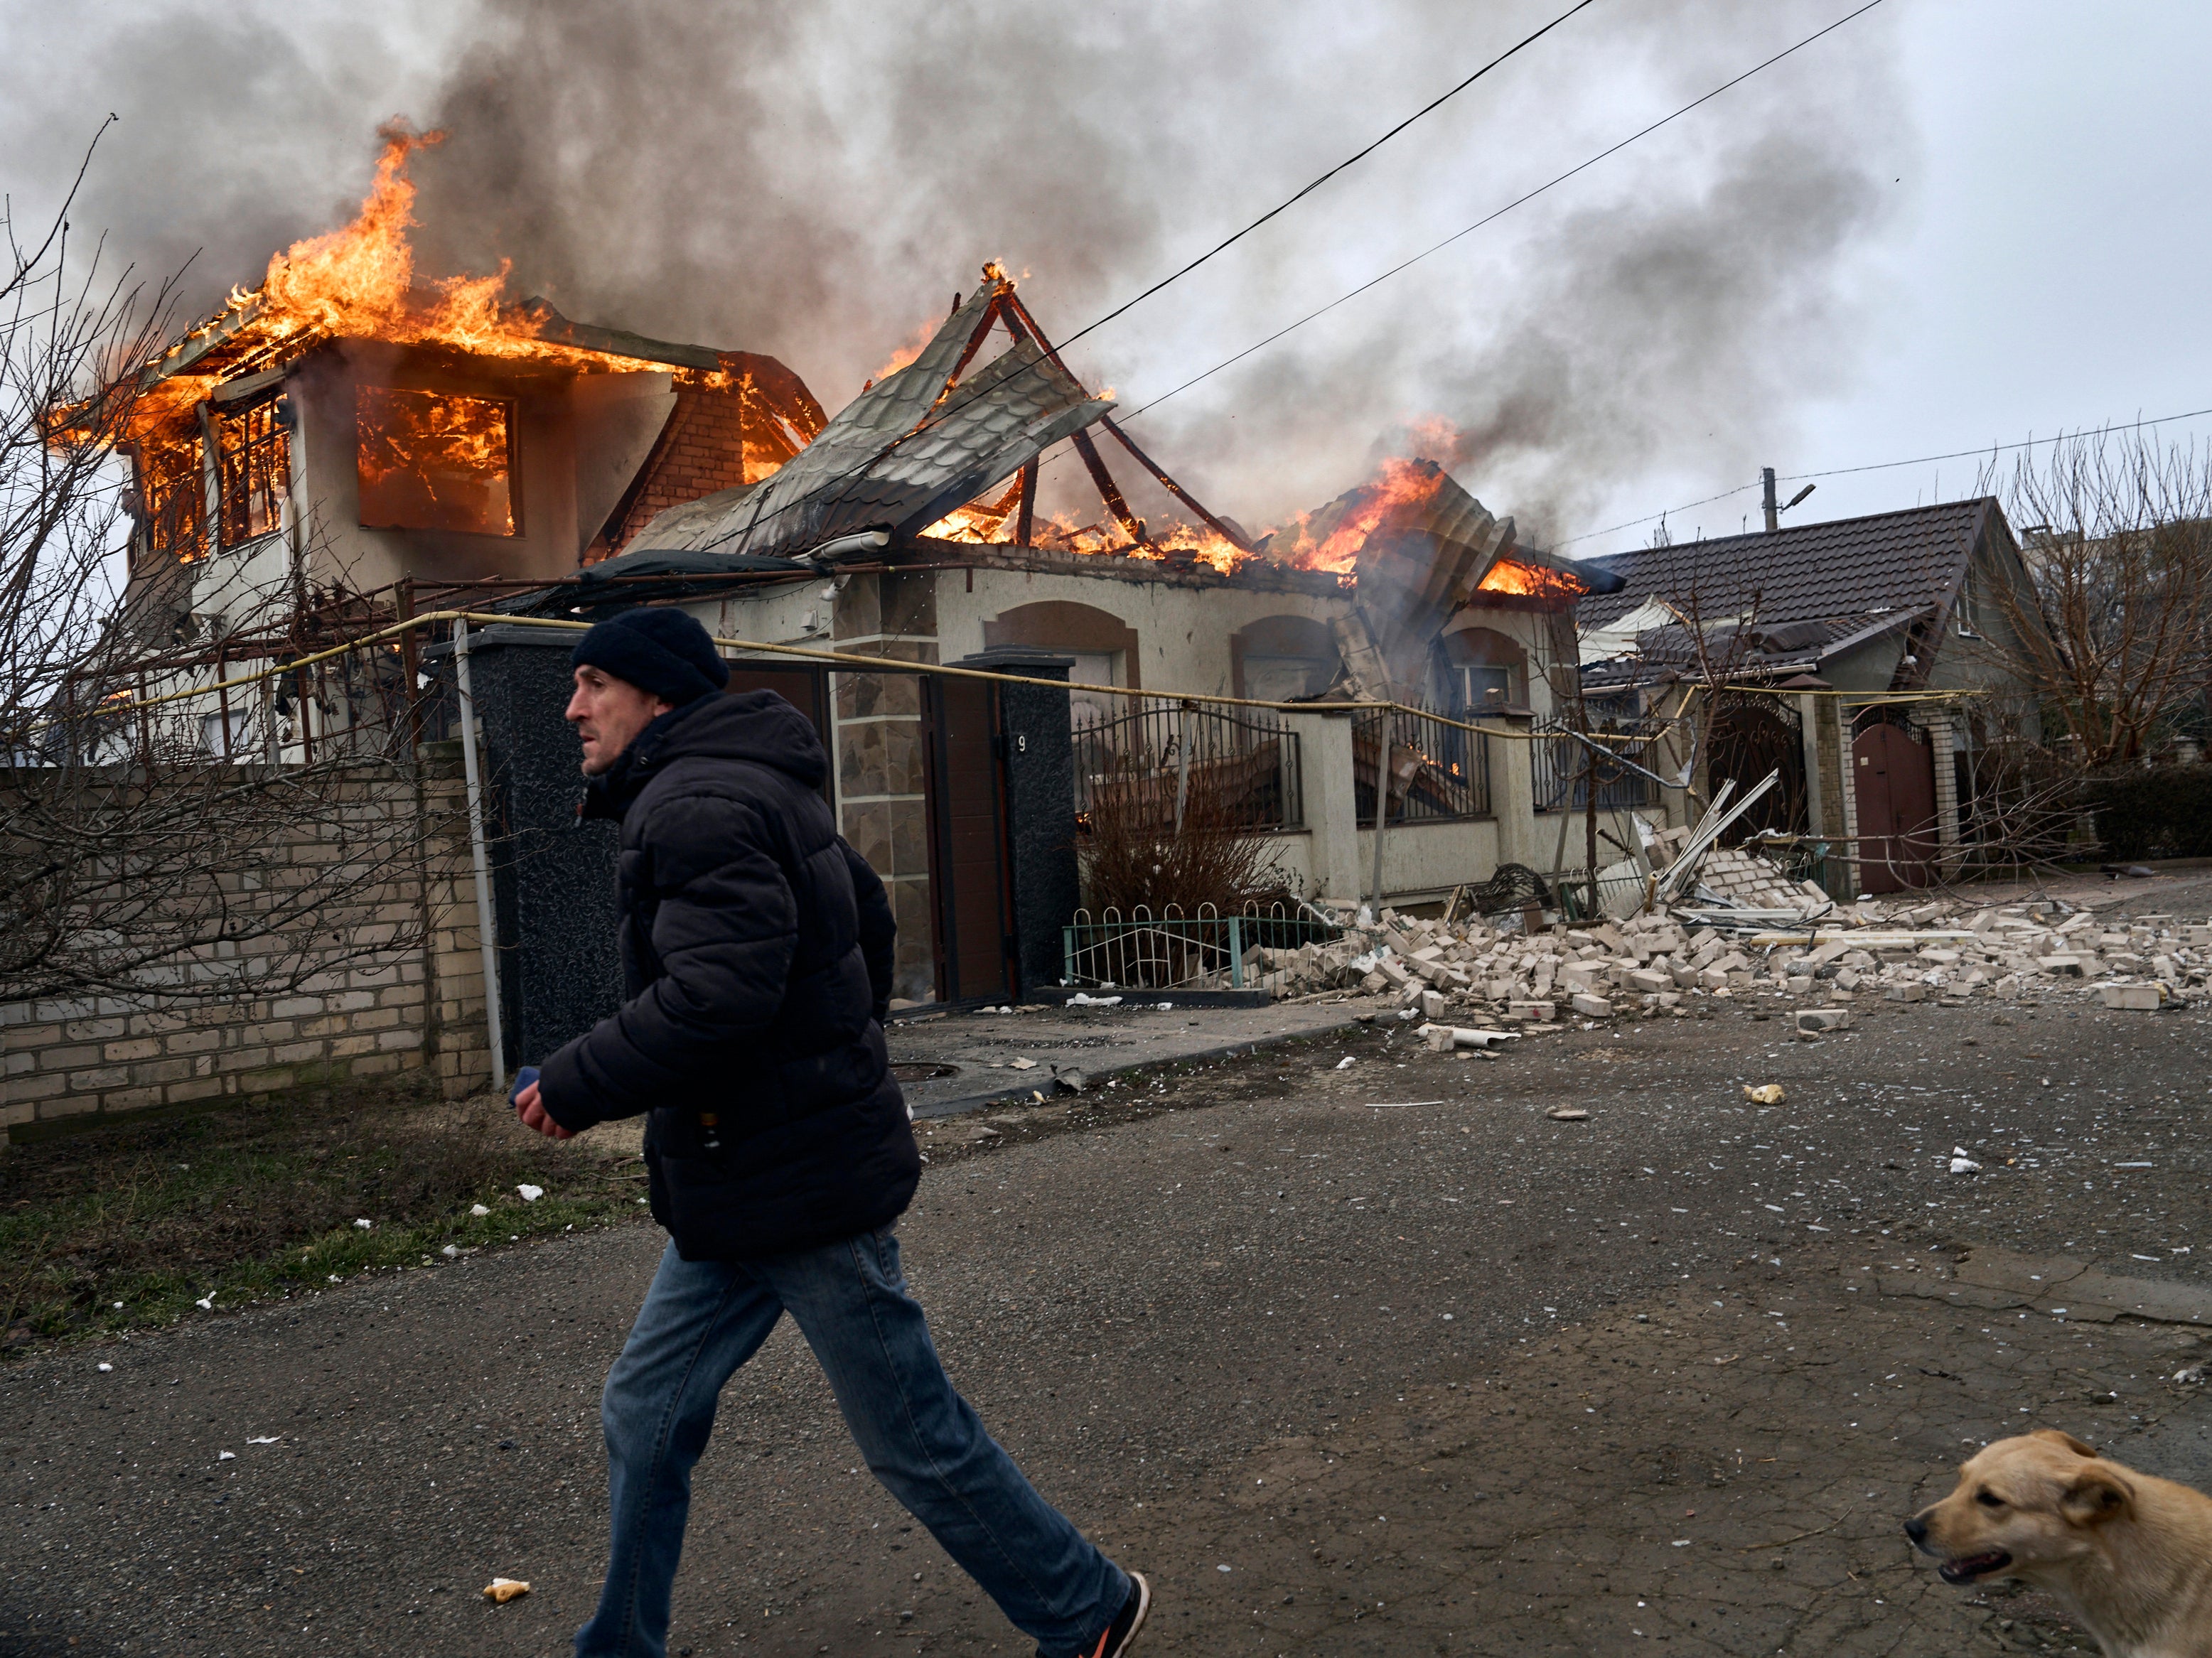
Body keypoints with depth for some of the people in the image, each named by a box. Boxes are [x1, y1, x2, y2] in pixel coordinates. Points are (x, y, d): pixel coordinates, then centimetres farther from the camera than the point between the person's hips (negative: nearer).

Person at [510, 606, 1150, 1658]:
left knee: (915, 1438, 4)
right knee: (646, 1415, 15)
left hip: (798, 1191, -10)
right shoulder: (754, 789, 14)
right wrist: (837, 1059, 29)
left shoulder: (699, 806, -19)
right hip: (741, 1187, 10)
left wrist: (573, 1086, -19)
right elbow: (870, 920, 24)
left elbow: (714, 996, -31)